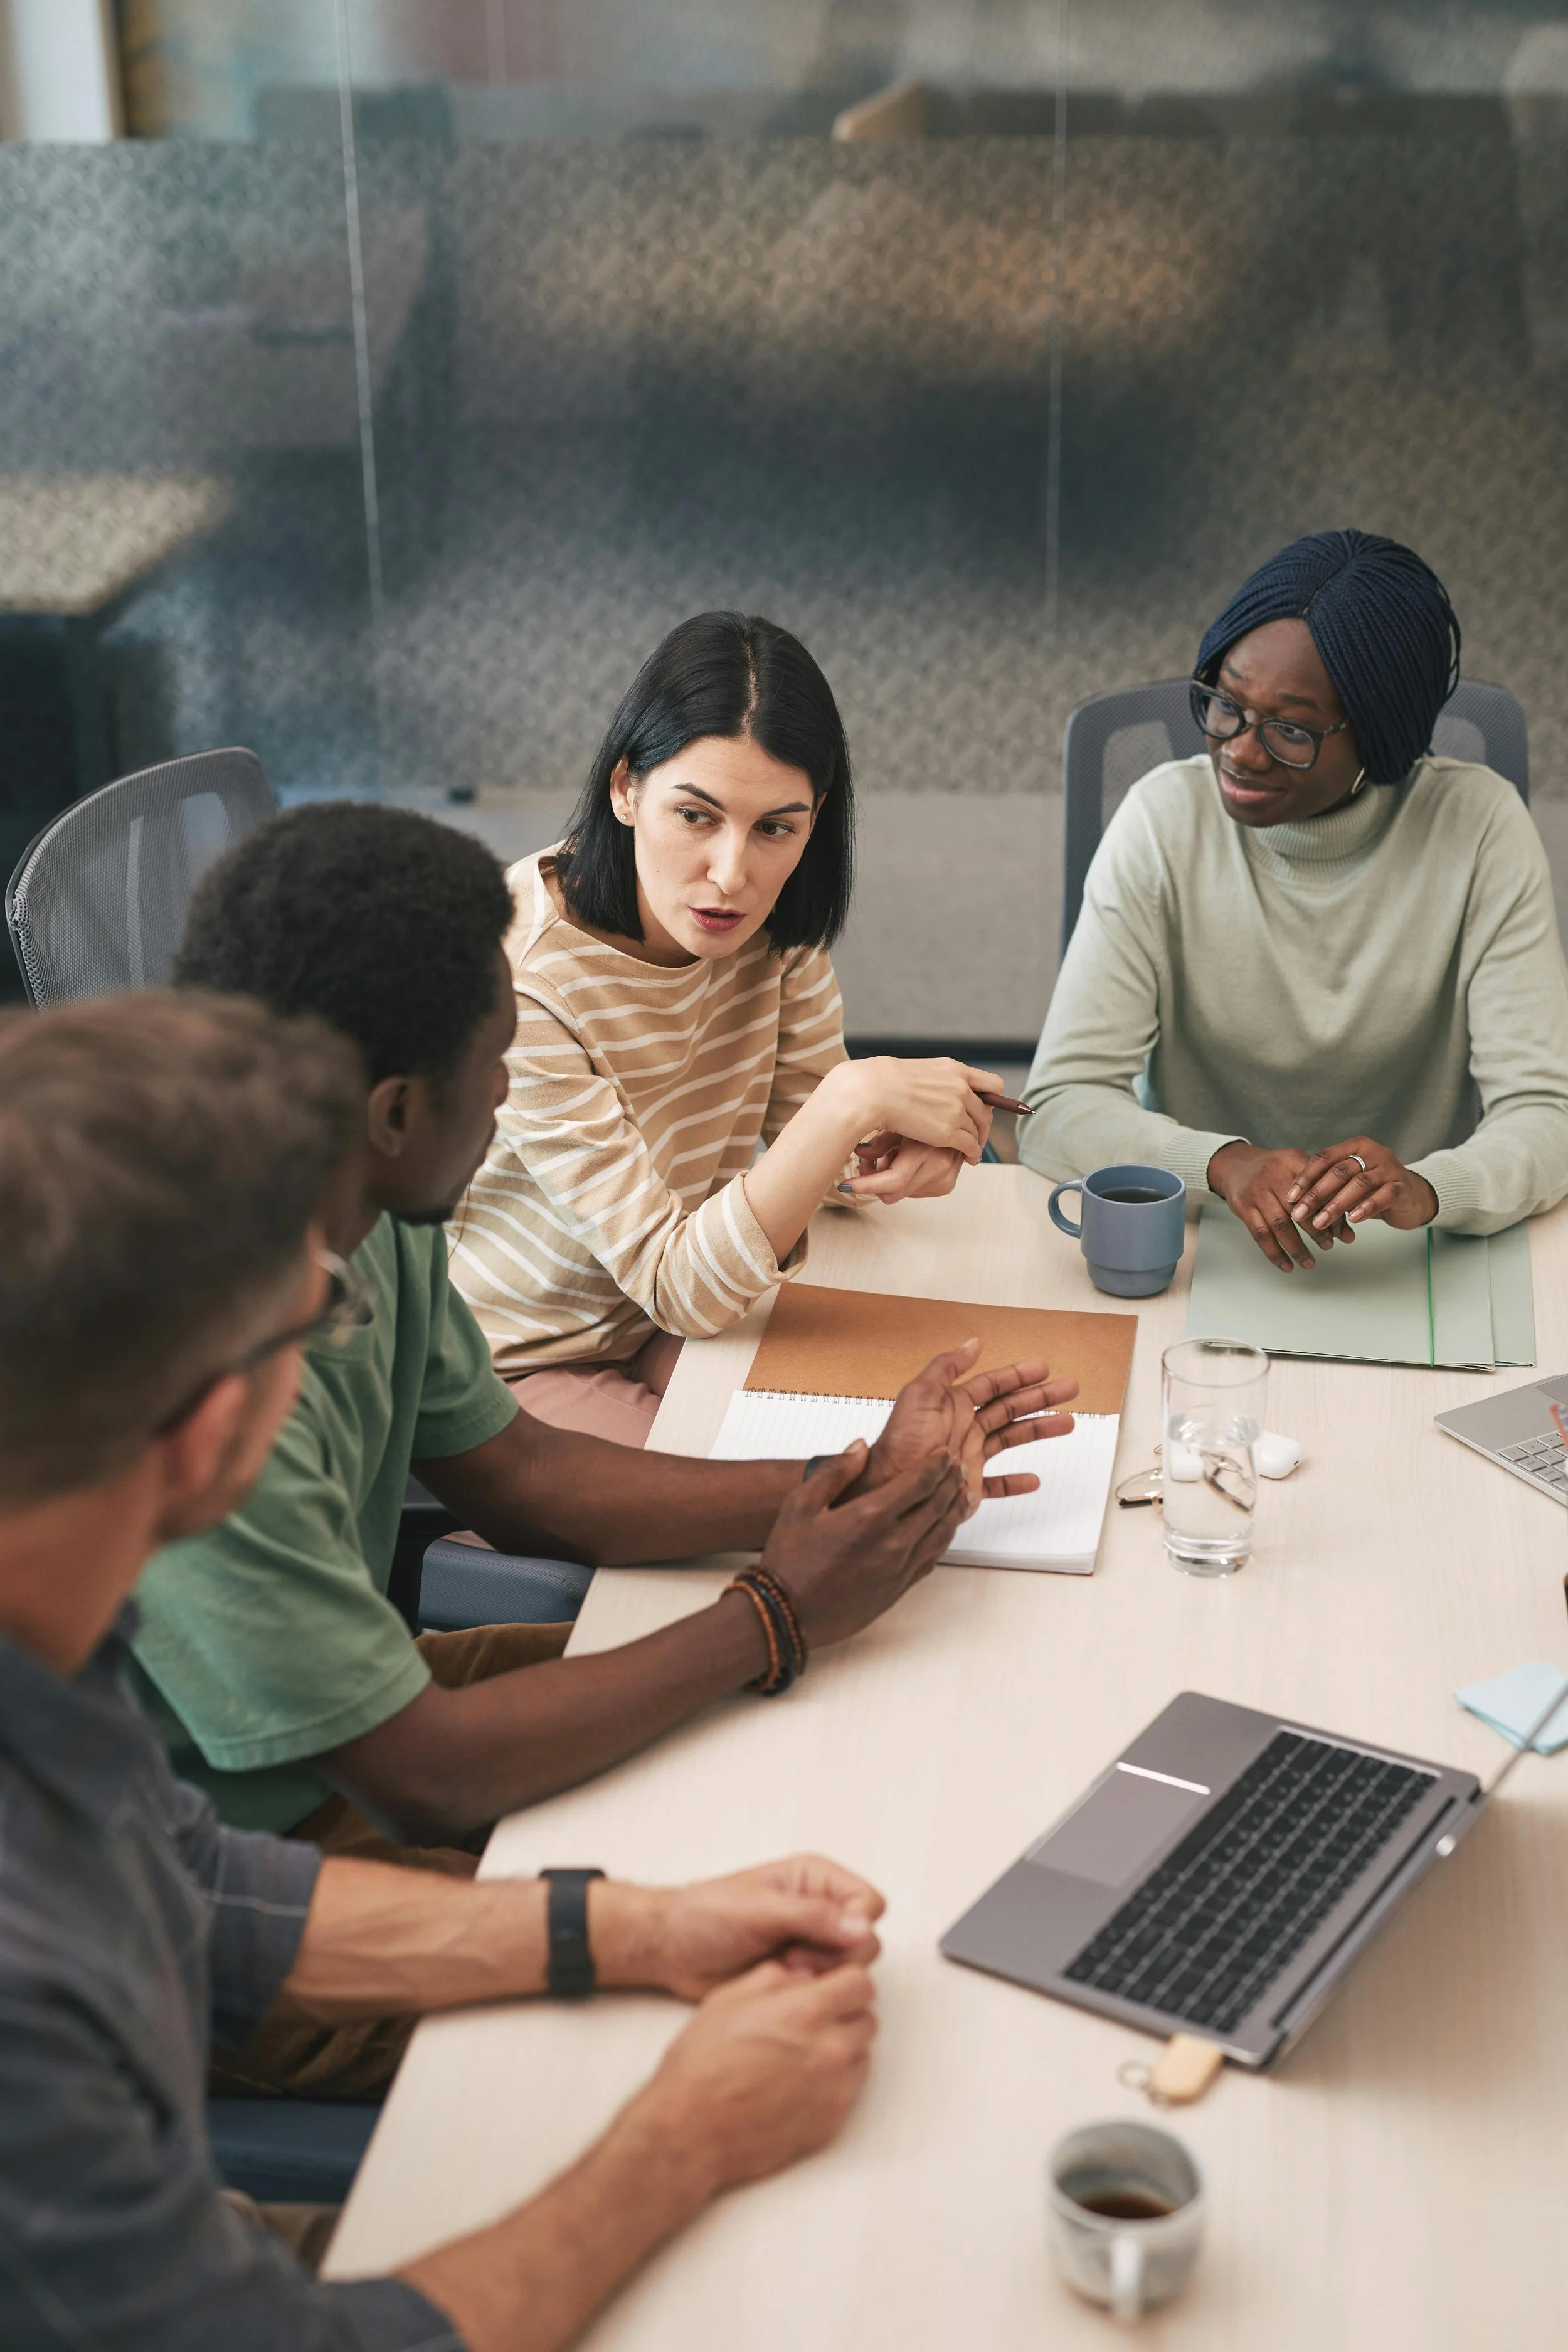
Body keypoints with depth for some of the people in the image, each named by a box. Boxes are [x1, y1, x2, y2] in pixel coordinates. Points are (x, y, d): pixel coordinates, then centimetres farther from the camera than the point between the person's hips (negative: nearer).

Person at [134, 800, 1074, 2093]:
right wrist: (774, 1620, -19)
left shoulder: (369, 1225, -8)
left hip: (341, 1712, 9)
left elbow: (513, 1471, 7)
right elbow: (427, 1777, -28)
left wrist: (849, 1485, -1)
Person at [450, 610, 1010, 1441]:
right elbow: (676, 1287, -28)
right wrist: (853, 1101, -38)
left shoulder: (772, 923, -10)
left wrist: (891, 1157, -23)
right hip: (522, 1367, -6)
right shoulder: (518, 976, -30)